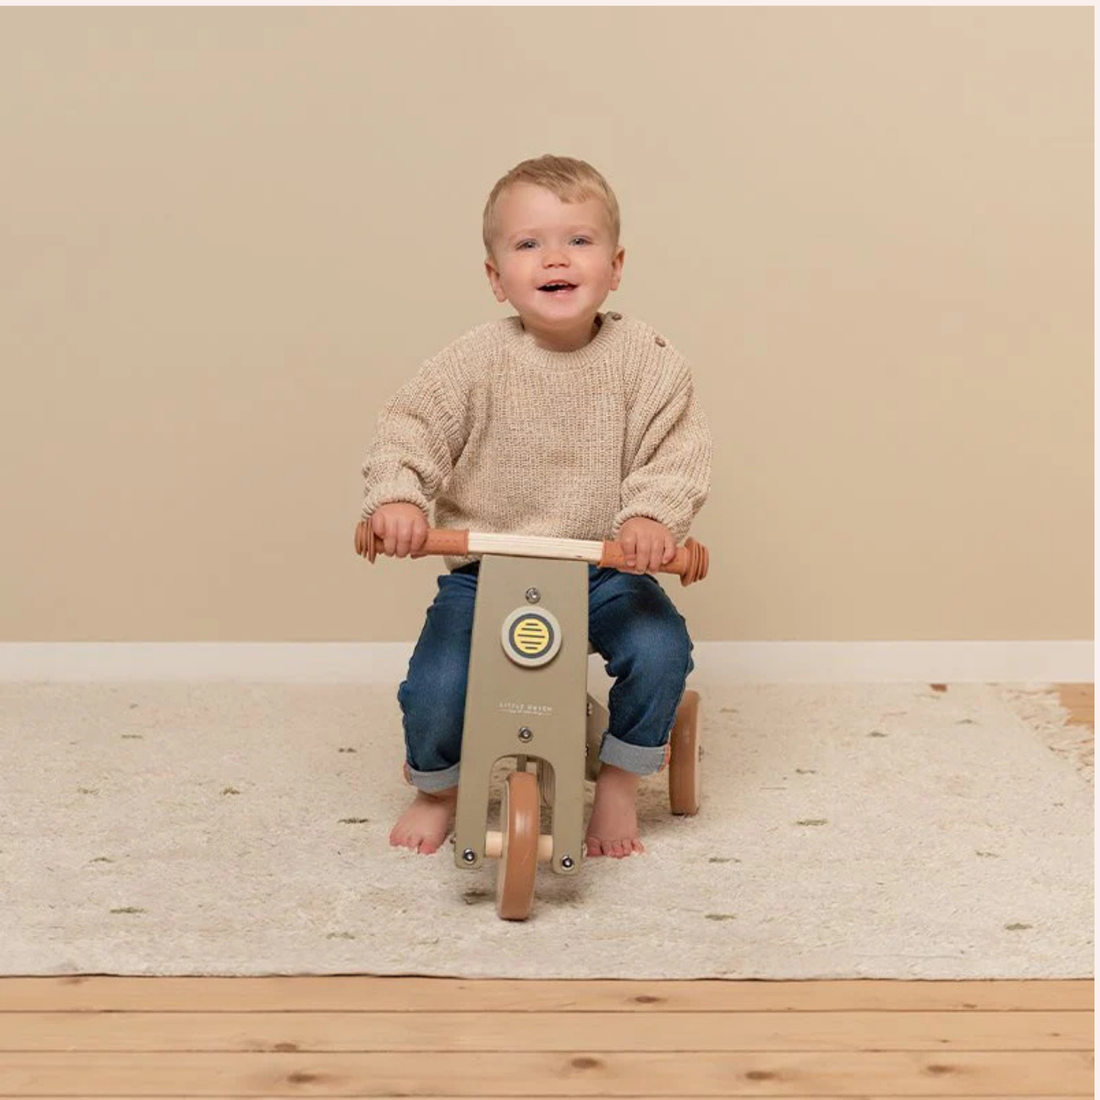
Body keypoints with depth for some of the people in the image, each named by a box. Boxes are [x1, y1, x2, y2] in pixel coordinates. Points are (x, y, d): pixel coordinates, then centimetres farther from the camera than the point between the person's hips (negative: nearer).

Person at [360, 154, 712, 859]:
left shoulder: (644, 360, -6)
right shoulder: (476, 361, -9)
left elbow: (679, 450, -9)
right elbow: (409, 429, -7)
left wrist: (653, 515, -28)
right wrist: (396, 496, -27)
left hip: (604, 567, 1)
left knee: (661, 650, -23)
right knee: (436, 688, -18)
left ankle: (619, 787, 6)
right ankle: (438, 791, 19)